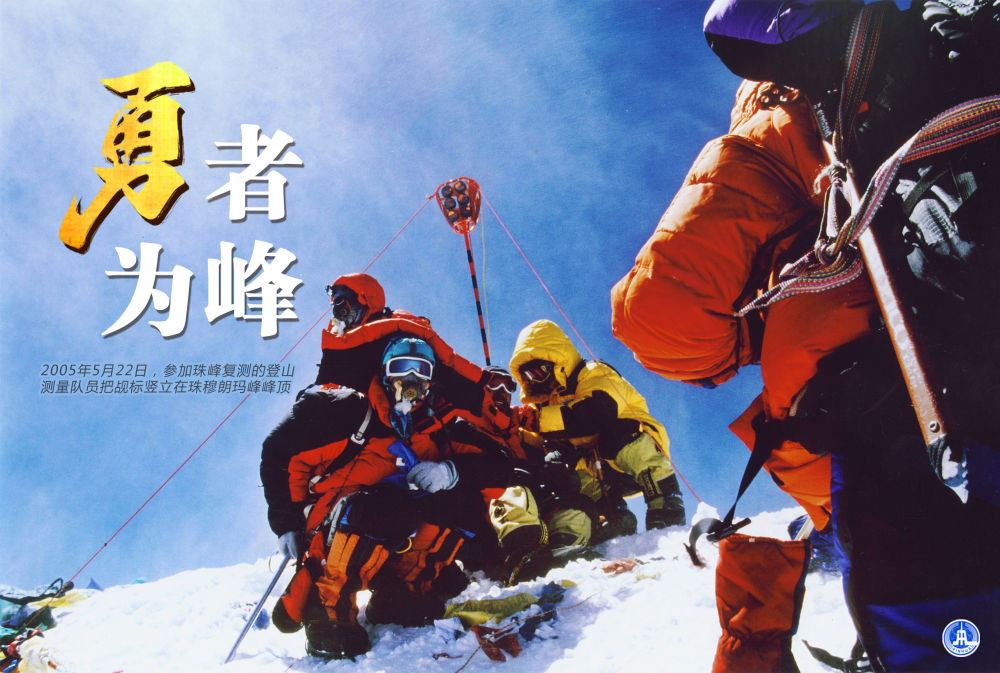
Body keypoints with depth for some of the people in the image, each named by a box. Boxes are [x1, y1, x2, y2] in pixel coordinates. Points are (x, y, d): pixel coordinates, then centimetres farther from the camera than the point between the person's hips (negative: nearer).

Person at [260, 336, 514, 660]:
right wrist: (288, 522, -9)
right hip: (328, 524, -4)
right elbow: (280, 452, -3)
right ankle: (325, 612, -19)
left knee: (464, 502, -16)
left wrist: (452, 471, -22)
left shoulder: (442, 424, 7)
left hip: (398, 537, 4)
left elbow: (499, 463, -2)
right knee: (363, 510, -37)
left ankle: (403, 591, -12)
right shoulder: (349, 409, -4)